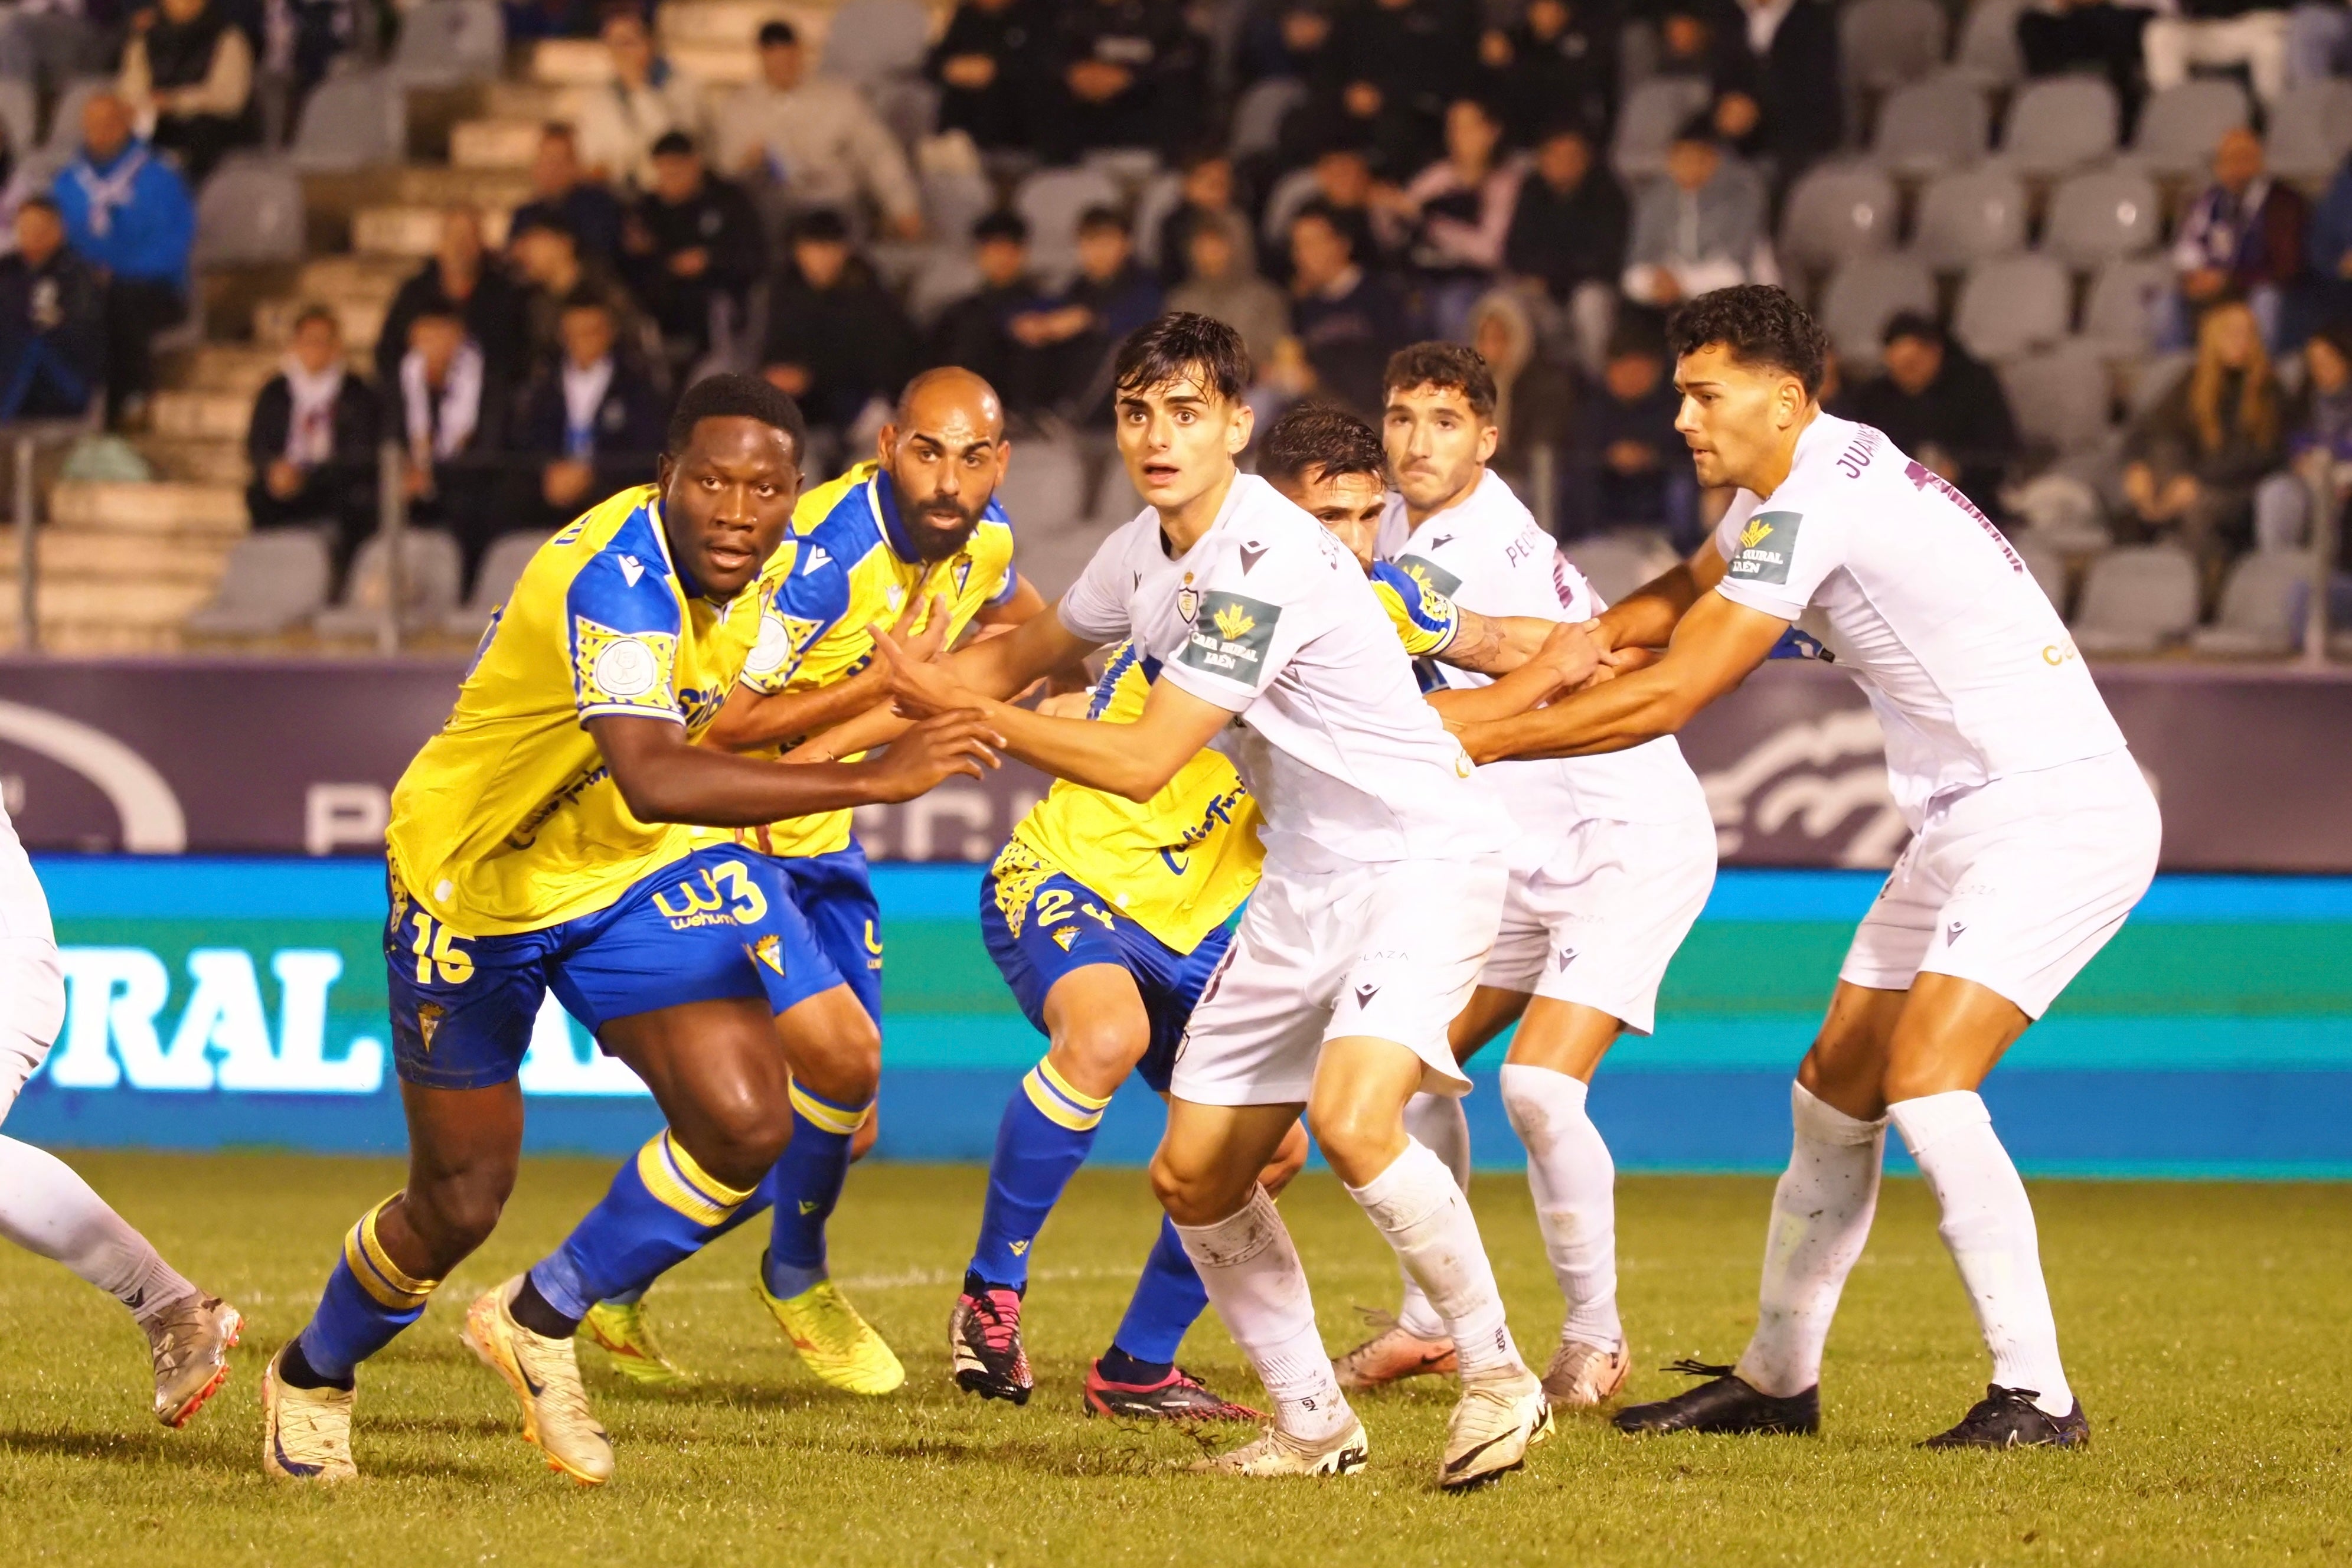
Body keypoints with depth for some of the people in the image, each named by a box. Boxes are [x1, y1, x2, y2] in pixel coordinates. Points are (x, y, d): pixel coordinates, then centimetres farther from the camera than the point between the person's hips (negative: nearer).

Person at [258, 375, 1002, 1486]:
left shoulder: (757, 565, -9)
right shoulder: (616, 579, -35)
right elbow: (653, 778, -52)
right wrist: (870, 781, -55)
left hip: (630, 872, 6)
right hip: (473, 882, -6)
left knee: (746, 1125, -15)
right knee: (459, 1205, 7)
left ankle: (540, 1322, 8)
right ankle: (311, 1377, 39)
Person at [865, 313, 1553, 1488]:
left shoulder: (1268, 562, -24)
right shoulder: (1147, 552, 5)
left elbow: (1141, 763, -24)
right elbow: (1027, 652, 25)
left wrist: (960, 711, -20)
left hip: (1421, 860, -9)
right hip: (1305, 884, 9)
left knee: (1352, 1121, -30)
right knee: (1194, 1177, 5)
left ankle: (1499, 1379, -12)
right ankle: (1314, 1424, 20)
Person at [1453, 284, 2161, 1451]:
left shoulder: (1817, 501, -19)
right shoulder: (1786, 487, 11)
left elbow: (1670, 697, -19)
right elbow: (1695, 587, 30)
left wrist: (1478, 741, -10)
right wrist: (1592, 638, 9)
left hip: (2056, 815, -10)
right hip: (1966, 821, 10)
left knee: (1926, 1086, -22)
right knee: (1832, 1095, 11)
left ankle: (2037, 1394, -20)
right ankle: (1777, 1378, 23)